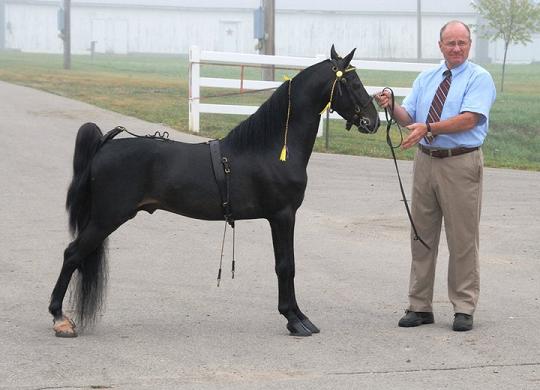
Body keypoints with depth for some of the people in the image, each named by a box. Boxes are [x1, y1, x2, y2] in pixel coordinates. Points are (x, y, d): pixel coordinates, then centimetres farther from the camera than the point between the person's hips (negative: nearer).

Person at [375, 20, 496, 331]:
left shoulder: (479, 78, -5)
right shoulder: (426, 79, 14)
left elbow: (469, 119, -18)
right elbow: (409, 117, 9)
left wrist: (429, 127, -28)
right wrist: (392, 107, -12)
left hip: (461, 164, -6)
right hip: (426, 162, 6)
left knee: (463, 237, 0)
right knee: (422, 235, 9)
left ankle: (464, 308, 8)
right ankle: (420, 306, 18)